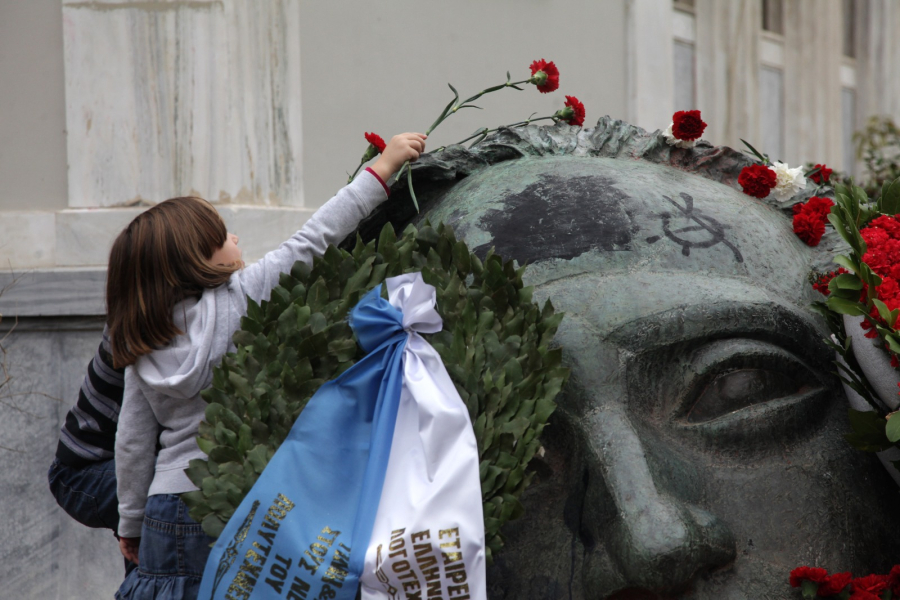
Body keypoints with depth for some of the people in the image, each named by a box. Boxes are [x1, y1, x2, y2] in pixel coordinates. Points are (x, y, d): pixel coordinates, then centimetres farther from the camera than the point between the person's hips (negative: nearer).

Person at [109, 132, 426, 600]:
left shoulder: (142, 350, 6)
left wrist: (132, 523, 19)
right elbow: (312, 241, -6)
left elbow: (133, 442, 9)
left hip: (167, 509, 5)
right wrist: (382, 169, 0)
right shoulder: (240, 299, -8)